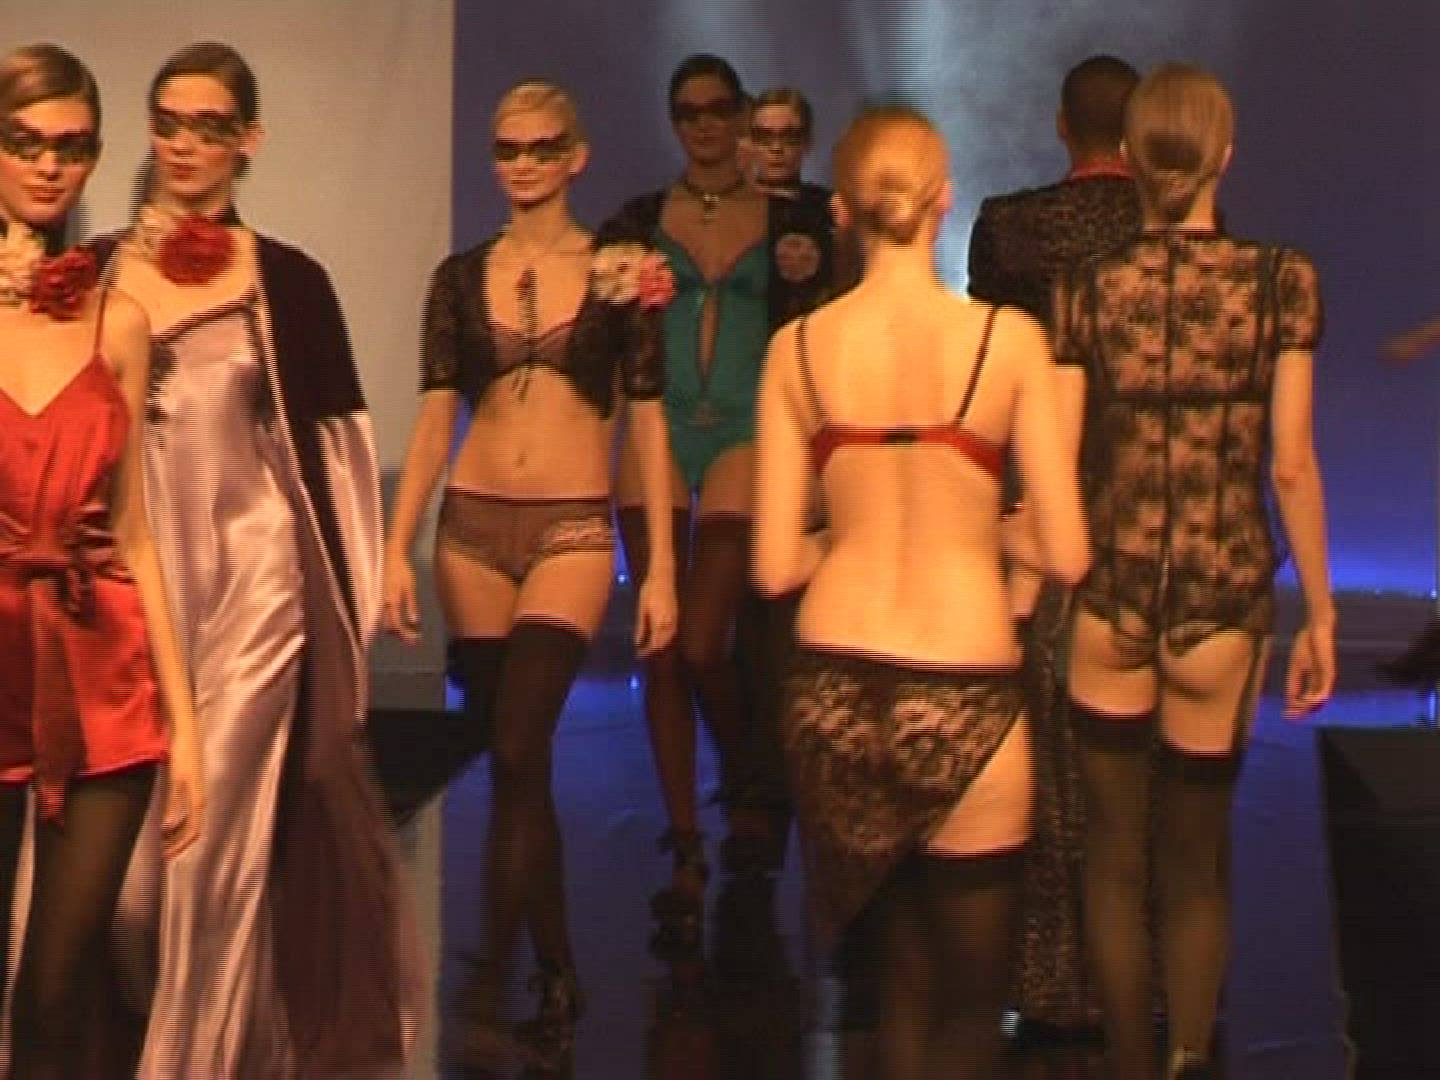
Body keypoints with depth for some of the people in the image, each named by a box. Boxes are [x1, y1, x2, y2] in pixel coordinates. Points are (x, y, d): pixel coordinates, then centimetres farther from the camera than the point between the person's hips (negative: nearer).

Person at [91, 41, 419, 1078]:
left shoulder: (290, 281, 2)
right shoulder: (95, 272, 6)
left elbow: (334, 450, 3)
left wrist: (343, 612, 1)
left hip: (254, 580, -2)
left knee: (219, 829, -2)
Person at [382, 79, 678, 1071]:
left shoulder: (621, 274, 2)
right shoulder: (462, 278, 8)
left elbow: (648, 423, 2)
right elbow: (435, 420, 7)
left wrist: (662, 570, -2)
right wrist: (397, 550, -1)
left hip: (572, 531, -3)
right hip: (472, 530, 3)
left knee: (519, 755, -16)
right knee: (515, 767, 7)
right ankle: (558, 981, 18)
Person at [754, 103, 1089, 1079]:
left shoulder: (800, 348, -1)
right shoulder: (1008, 339, -8)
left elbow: (775, 566, 0)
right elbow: (1068, 555, -6)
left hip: (835, 688, 3)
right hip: (963, 694, -3)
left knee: (904, 973, 21)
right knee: (971, 1001, 10)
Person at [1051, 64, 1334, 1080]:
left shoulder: (1089, 289, -2)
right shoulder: (1282, 282, -5)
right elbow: (1291, 464, -6)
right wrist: (1320, 615, 2)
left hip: (1108, 596, 1)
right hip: (1222, 603, -1)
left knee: (1114, 856, 14)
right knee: (1197, 862, 16)